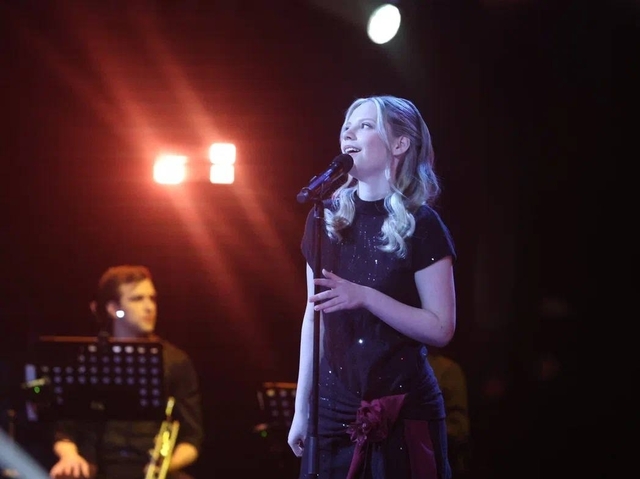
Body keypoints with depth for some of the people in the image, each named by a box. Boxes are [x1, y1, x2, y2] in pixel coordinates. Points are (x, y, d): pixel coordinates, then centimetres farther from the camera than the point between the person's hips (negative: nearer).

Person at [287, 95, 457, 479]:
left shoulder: (421, 225, -6)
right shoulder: (326, 217, 7)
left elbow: (442, 328, -10)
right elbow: (314, 316, 11)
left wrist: (365, 297, -21)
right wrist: (302, 408, 10)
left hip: (403, 410, -4)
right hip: (334, 411, 4)